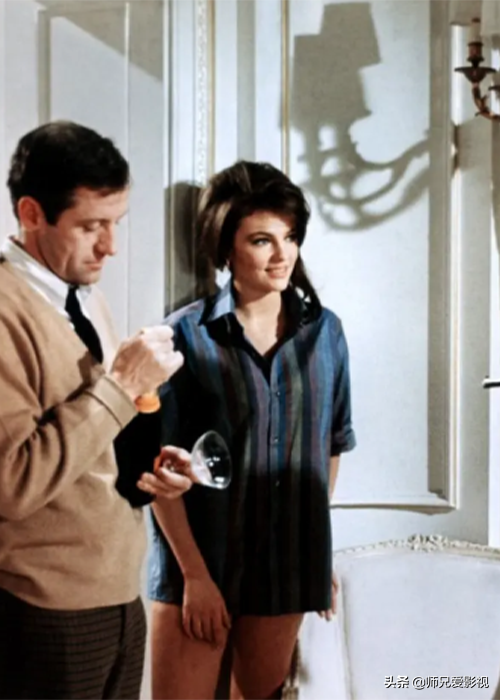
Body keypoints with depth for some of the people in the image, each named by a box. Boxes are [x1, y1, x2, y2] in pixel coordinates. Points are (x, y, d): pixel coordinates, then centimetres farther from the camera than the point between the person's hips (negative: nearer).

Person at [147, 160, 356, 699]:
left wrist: (318, 551, 12)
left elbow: (331, 444, 12)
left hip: (288, 565, 4)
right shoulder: (187, 335, -9)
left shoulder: (324, 331, 3)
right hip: (197, 559, -3)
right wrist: (195, 574, -13)